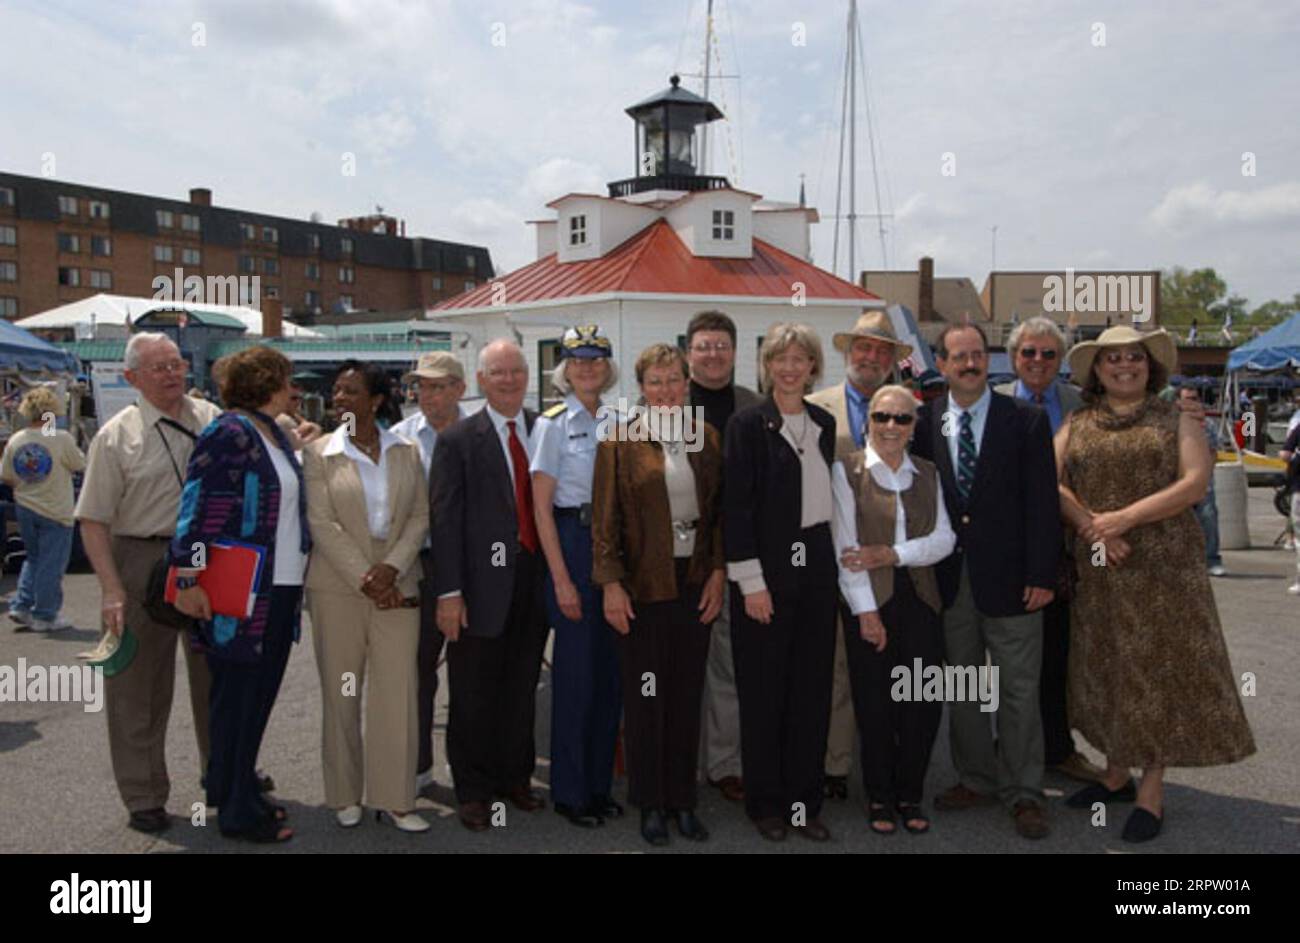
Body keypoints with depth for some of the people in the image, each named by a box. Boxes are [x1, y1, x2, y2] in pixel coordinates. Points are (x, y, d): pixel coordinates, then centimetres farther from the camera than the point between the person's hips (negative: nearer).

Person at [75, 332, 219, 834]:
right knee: (139, 684, 7)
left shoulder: (213, 419, 2)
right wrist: (112, 589, -16)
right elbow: (93, 519, -8)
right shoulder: (115, 436, -7)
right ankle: (144, 797, 24)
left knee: (216, 674, 16)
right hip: (142, 562, -3)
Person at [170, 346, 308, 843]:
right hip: (239, 593, -8)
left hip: (280, 589, 8)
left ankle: (236, 791, 31)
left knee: (259, 695, 16)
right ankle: (237, 810, 18)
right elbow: (196, 511, -17)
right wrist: (189, 580, -20)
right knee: (237, 697, 4)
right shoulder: (228, 434, -14)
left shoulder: (275, 434, 13)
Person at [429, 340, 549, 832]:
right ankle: (473, 790, 23)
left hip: (535, 580, 3)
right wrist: (449, 592, -11)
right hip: (483, 584, -3)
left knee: (522, 689, 15)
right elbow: (444, 519, -6)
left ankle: (516, 777, 32)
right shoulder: (457, 440, -3)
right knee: (474, 695, 7)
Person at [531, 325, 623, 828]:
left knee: (611, 669, 10)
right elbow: (542, 508, -9)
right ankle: (569, 791, 15)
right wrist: (561, 580, -13)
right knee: (576, 669, 0)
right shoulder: (554, 423, -6)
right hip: (572, 543, -6)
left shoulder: (613, 422, 10)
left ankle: (599, 783, 24)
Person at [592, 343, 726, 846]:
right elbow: (604, 518, -6)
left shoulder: (707, 438, 6)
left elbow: (719, 510, 8)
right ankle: (650, 803, 22)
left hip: (695, 582, 3)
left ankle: (682, 799, 25)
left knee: (687, 693, 10)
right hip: (642, 584, -3)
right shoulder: (621, 441, -5)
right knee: (644, 695, 6)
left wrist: (718, 572, 0)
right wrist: (610, 584, -10)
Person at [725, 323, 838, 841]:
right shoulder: (747, 424, -7)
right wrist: (751, 581, -15)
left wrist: (835, 565, 9)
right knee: (763, 690, 5)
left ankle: (805, 799, 23)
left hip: (816, 567, 5)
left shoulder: (825, 424, 9)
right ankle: (766, 803, 20)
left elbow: (829, 496, 13)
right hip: (767, 570, -5)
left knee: (812, 687, 10)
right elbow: (735, 506, -11)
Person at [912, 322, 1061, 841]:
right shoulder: (925, 422, 3)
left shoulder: (1026, 421, -3)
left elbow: (1042, 503, -5)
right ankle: (976, 780, 29)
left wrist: (1041, 575, -10)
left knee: (1019, 691, 5)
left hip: (1008, 577, -3)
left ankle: (1024, 794, 18)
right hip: (950, 578, 3)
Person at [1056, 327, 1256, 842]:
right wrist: (1091, 526, -16)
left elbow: (1195, 482, -9)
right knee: (1106, 665, 9)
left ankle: (1152, 790, 11)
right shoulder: (1075, 426, 10)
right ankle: (1116, 775, 24)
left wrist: (1125, 518, -17)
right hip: (1098, 568, 3)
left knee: (1159, 666, 1)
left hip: (1164, 566, -2)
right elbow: (1053, 483, 0)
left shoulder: (1175, 420, 4)